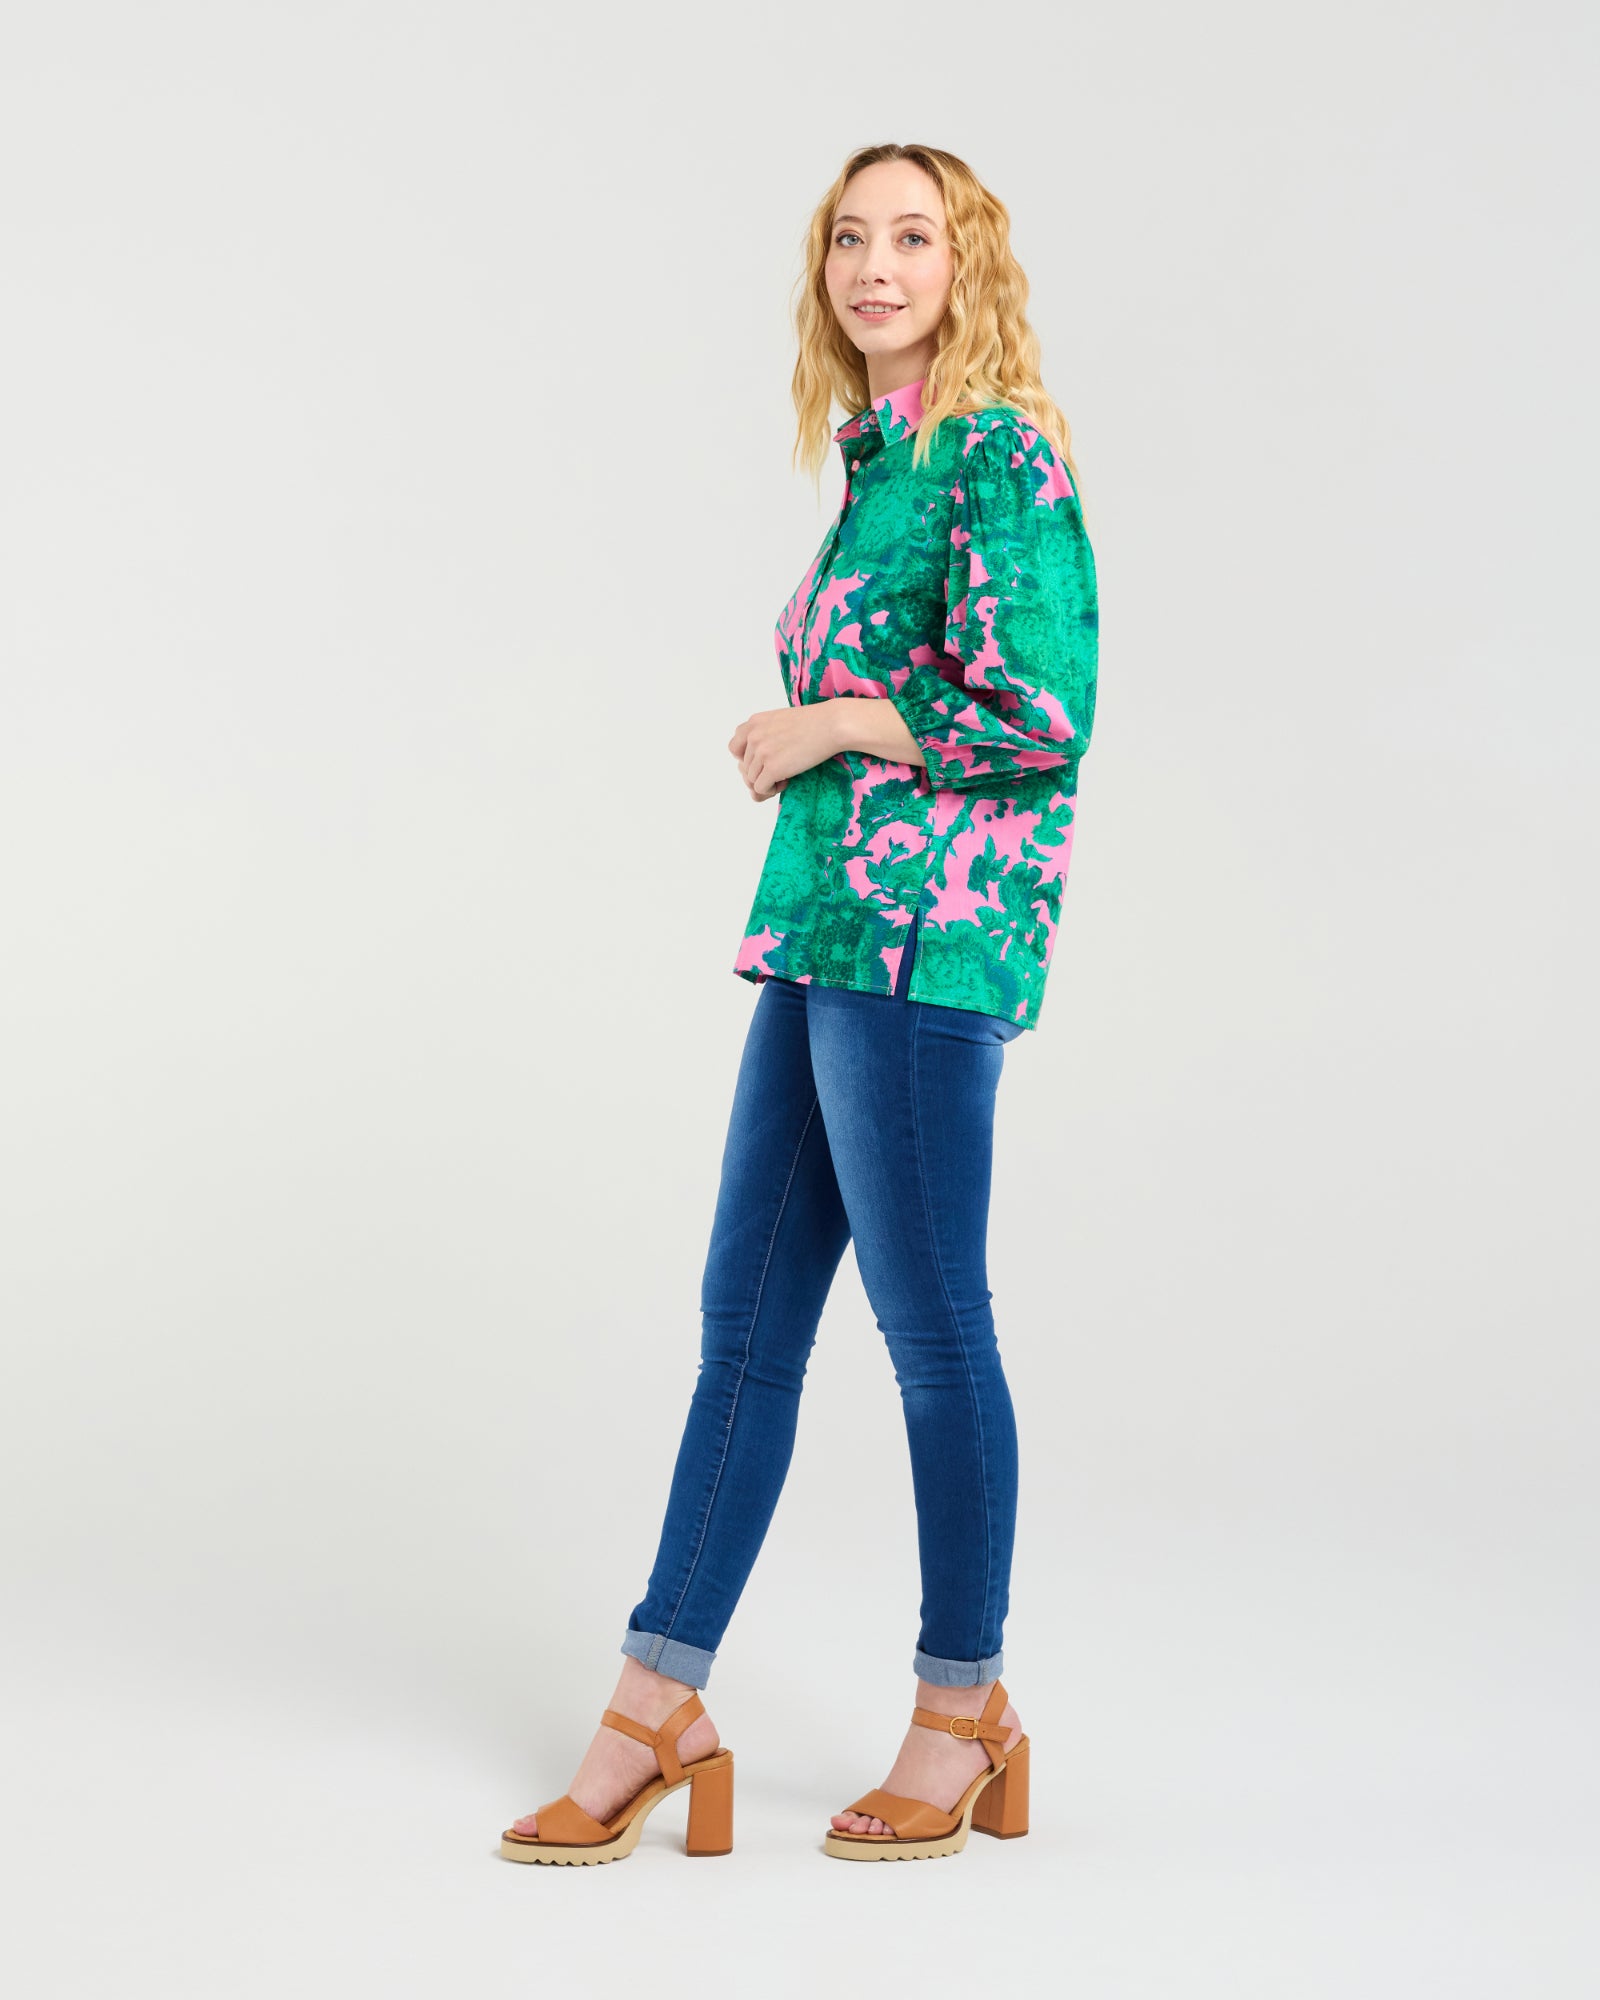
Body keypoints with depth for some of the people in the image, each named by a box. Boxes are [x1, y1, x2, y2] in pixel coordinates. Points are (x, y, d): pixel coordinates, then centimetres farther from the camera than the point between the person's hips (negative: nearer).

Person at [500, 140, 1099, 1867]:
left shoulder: (1002, 450, -8)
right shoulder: (878, 458, 19)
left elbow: (1044, 711, -17)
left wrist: (825, 727, -9)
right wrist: (799, 742, 10)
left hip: (926, 935, -9)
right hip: (827, 929, 9)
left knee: (932, 1326, 0)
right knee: (745, 1316, 9)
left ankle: (963, 1706, 16)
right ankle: (656, 1710, 15)